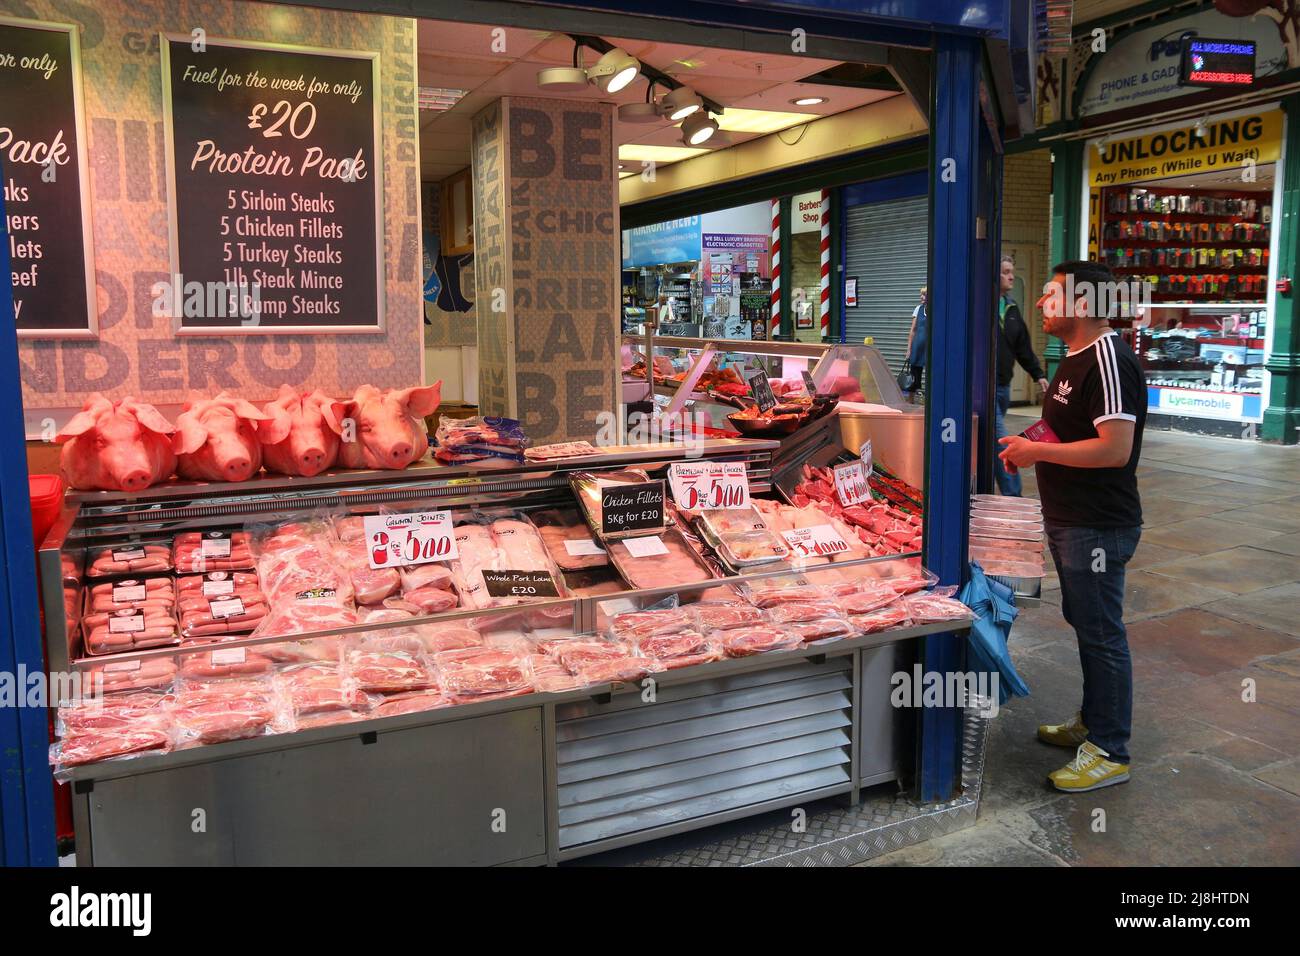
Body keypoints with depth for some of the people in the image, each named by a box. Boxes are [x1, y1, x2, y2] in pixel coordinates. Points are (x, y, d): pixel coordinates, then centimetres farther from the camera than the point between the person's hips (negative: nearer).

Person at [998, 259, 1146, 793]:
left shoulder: (1108, 361, -20)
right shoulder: (1076, 359, 13)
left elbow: (1115, 449, -28)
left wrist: (1037, 451, -20)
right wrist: (1031, 447, 6)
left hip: (1098, 527, -11)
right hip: (1070, 521, 11)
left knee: (1100, 633, -1)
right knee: (1084, 623, 21)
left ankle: (1110, 752, 12)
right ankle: (1091, 722, 36)